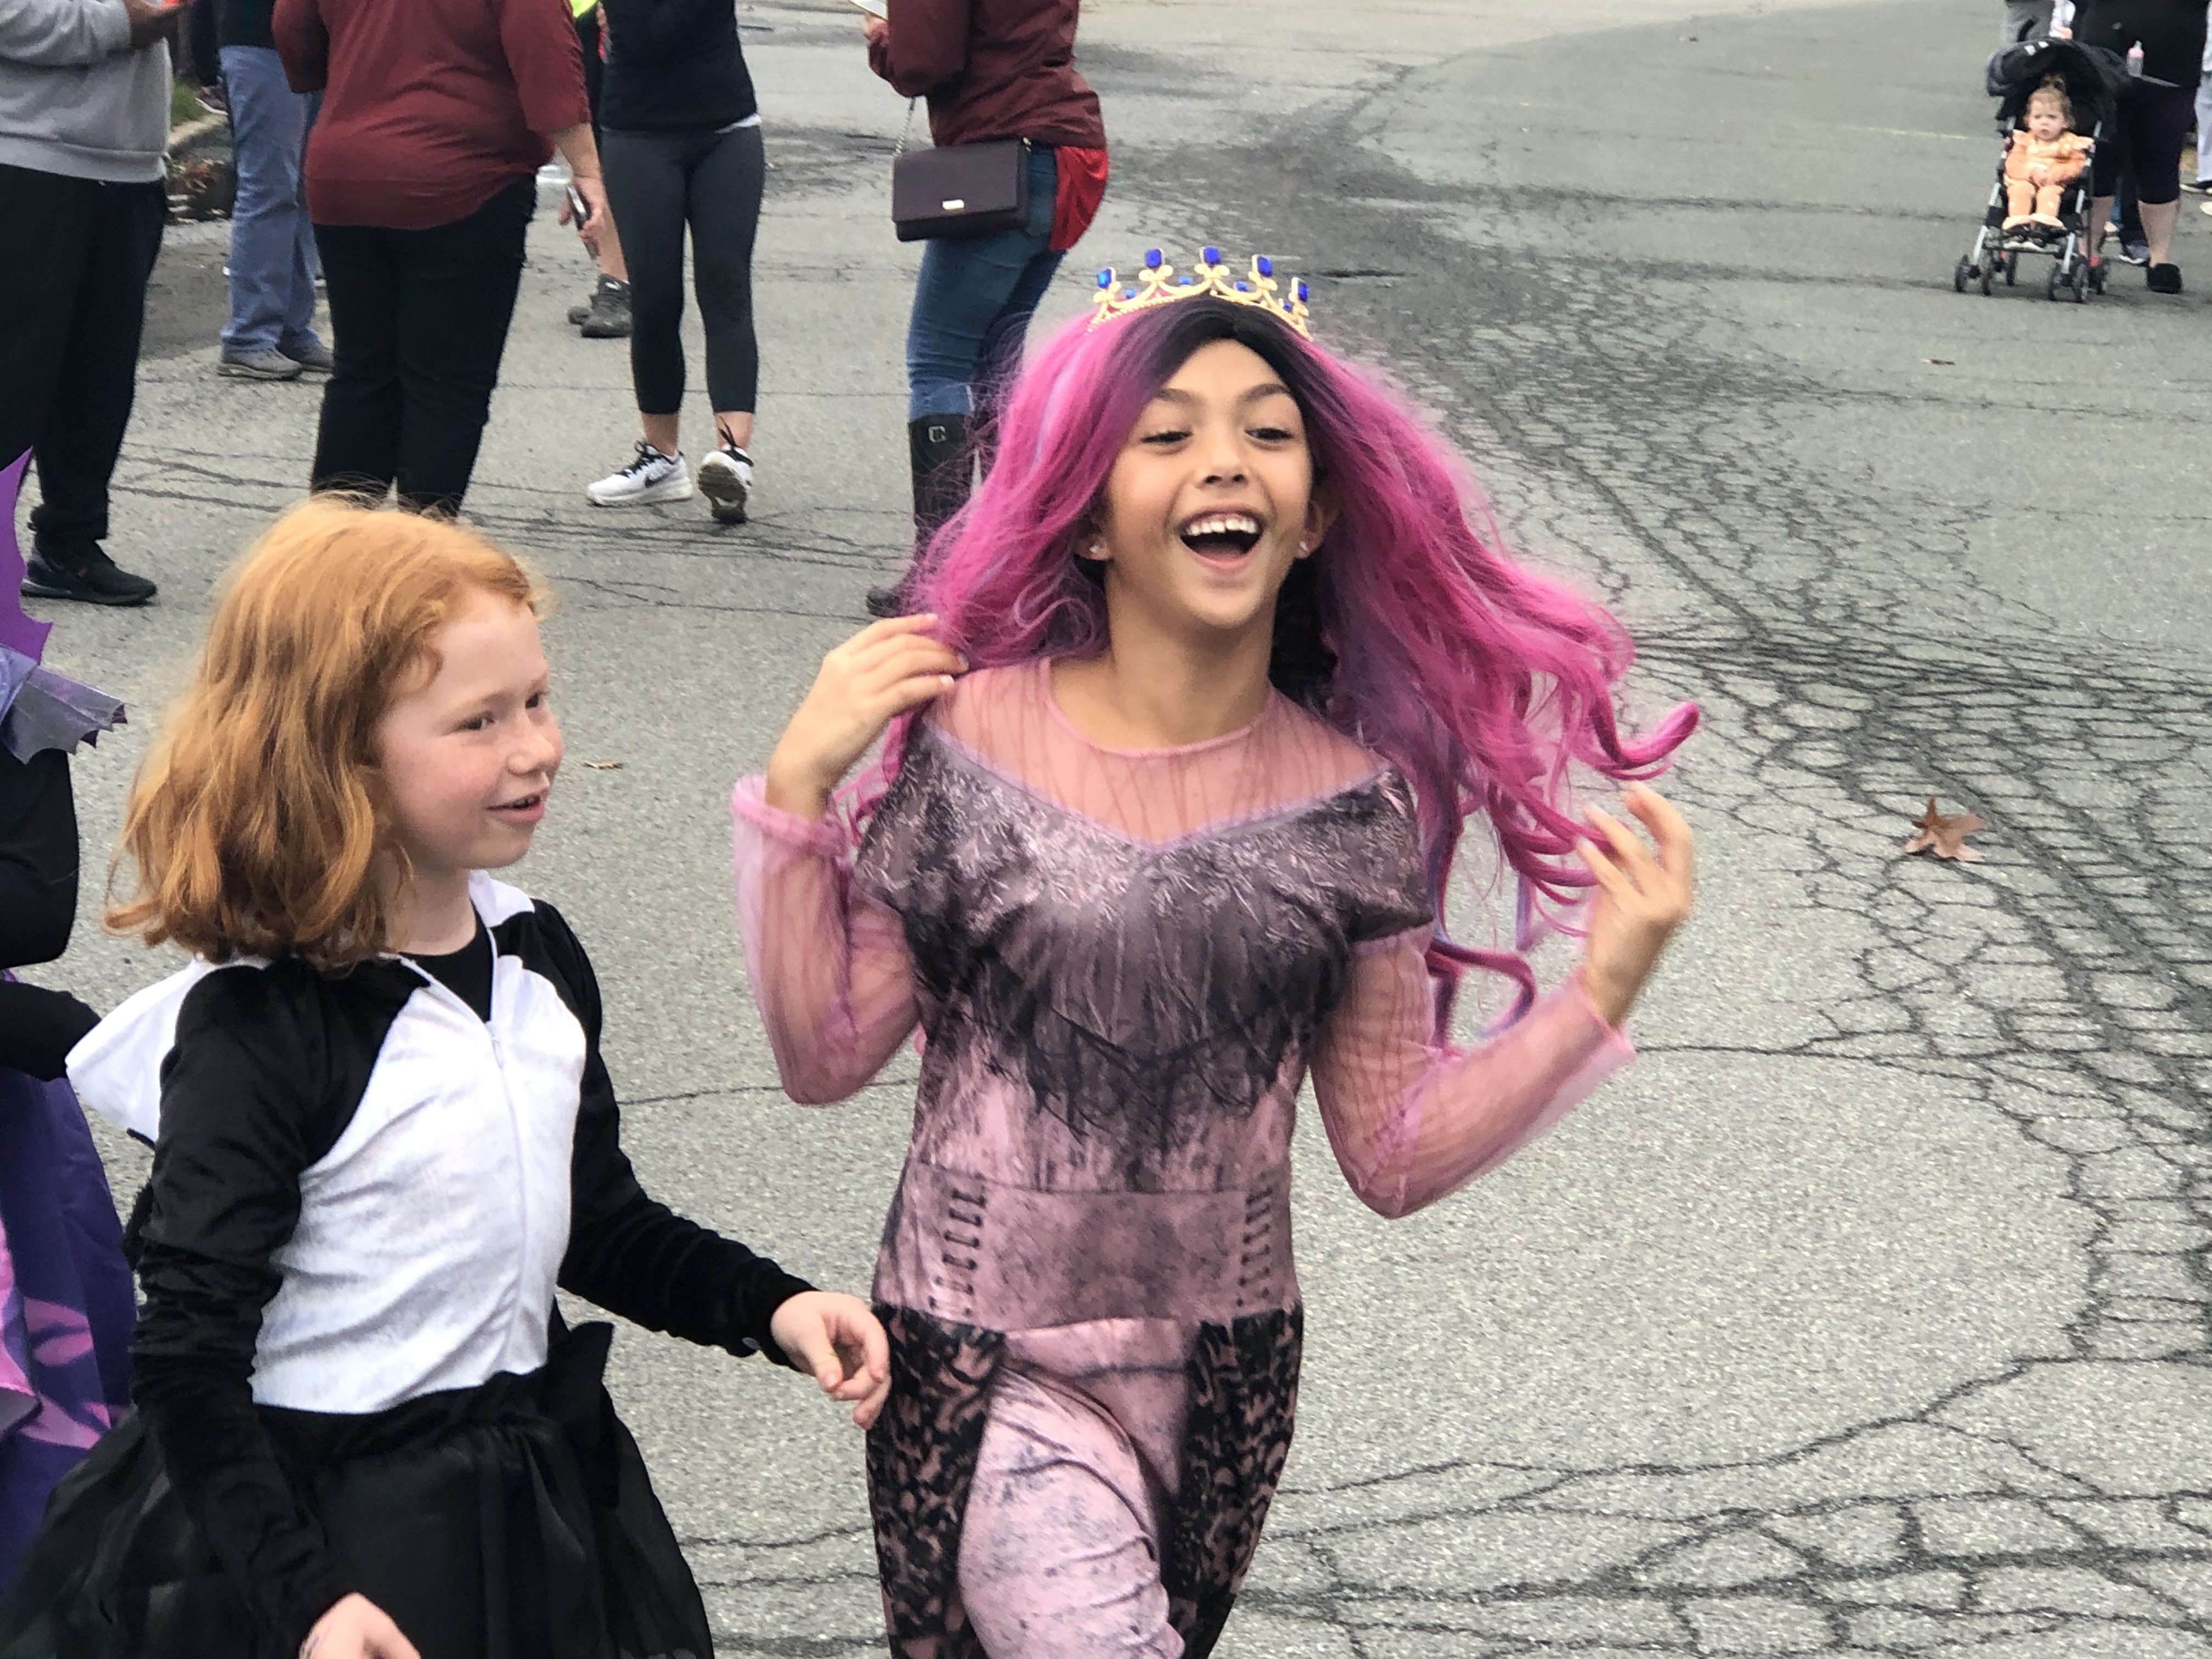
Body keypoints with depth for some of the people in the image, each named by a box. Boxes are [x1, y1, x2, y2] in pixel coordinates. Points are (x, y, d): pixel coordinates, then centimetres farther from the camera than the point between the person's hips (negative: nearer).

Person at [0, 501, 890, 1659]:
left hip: (538, 1505, 7)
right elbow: (189, 1365, -18)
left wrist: (766, 1304, 0)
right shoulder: (258, 1032, -21)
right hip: (315, 1521, -7)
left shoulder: (537, 954, 1)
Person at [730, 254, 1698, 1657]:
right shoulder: (970, 737, -12)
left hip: (1226, 1375, 3)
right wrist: (797, 793, -17)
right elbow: (825, 1057, -8)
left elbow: (1395, 1155, -2)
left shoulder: (1353, 802, -6)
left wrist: (1603, 991, -11)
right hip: (984, 1368, -3)